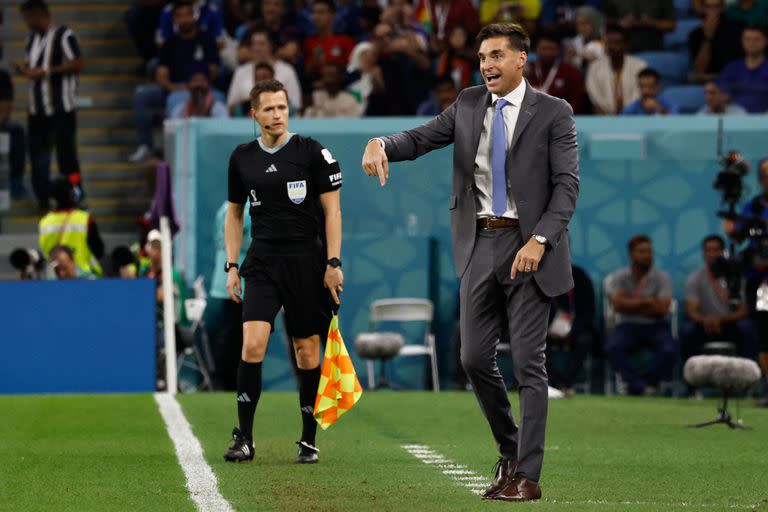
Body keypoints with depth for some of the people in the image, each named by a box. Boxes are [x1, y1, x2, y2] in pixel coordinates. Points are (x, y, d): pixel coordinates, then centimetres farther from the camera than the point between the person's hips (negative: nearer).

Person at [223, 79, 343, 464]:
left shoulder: (312, 152, -2)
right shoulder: (242, 158, 7)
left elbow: (331, 209, -1)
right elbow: (234, 213, 17)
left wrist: (333, 263, -8)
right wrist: (231, 266, 9)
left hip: (307, 264, -2)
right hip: (262, 264, 2)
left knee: (307, 351, 3)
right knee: (252, 344, -14)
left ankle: (309, 441, 15)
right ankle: (244, 439, -7)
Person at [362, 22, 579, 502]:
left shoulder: (553, 113, -3)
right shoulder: (469, 105, 11)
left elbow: (567, 184, -8)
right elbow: (421, 139, 3)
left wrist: (539, 240, -19)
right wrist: (381, 144, -19)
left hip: (528, 247, -5)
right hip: (480, 244, 5)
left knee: (528, 363, -5)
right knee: (476, 358, 5)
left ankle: (527, 476, -2)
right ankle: (511, 453, 24)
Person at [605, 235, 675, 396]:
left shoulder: (662, 277, 2)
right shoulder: (618, 278, 2)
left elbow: (661, 309, -11)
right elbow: (618, 304, -16)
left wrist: (632, 303, -8)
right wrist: (646, 301, -11)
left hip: (656, 327, 0)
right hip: (627, 326, 0)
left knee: (668, 351, -32)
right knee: (612, 347, -34)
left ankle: (634, 384, -24)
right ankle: (641, 385, -39)